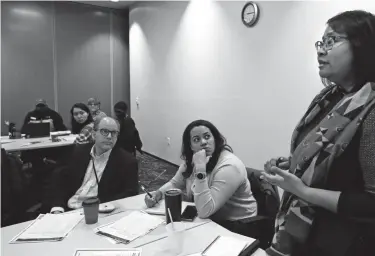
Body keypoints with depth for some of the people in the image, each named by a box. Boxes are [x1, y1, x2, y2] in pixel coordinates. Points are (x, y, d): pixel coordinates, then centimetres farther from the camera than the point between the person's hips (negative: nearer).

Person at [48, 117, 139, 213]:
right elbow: (61, 179, 7)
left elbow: (130, 195, -10)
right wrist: (57, 208, -8)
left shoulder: (127, 161, -6)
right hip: (67, 210, 4)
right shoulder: (79, 151, 7)